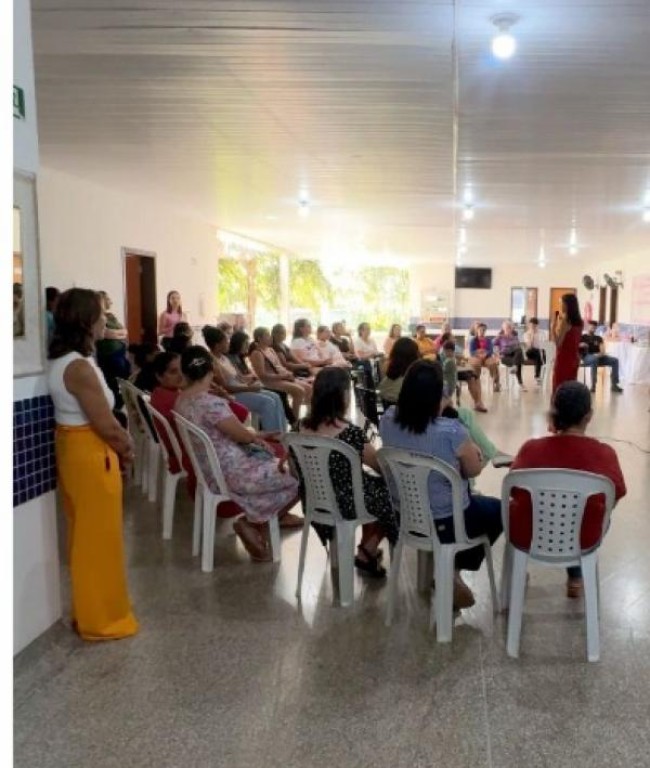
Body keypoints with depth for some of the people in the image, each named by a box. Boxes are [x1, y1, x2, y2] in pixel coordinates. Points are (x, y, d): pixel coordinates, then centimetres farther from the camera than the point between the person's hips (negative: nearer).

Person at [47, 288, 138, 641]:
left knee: (84, 536, 20)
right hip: (91, 455, -10)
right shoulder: (79, 367, -23)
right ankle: (101, 620, 18)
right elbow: (107, 426, -21)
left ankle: (87, 610, 35)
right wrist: (126, 447, -2)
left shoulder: (61, 360, 7)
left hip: (73, 448, 10)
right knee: (98, 540, 4)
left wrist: (119, 440, 2)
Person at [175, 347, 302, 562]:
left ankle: (279, 515, 34)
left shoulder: (181, 401, 1)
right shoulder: (212, 403, -28)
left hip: (207, 467, 10)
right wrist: (257, 437, 8)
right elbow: (242, 435, -15)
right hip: (229, 473, -10)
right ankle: (253, 523, 6)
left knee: (275, 455, 26)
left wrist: (255, 436, 11)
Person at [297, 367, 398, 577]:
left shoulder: (303, 426, -8)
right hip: (346, 503, -7)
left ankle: (366, 549, 38)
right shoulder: (350, 432, -27)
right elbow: (381, 466, -13)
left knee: (371, 484, 30)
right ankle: (366, 553, 25)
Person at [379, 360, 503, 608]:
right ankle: (454, 570, 24)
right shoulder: (452, 431, -29)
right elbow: (474, 470, -10)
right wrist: (472, 448, 7)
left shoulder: (388, 421, -13)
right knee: (500, 509, 24)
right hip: (446, 523, -5)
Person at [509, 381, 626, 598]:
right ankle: (575, 579, 44)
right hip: (582, 539, 1)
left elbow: (514, 492, -5)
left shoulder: (531, 448, -19)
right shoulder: (605, 454, -18)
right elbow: (616, 496, -1)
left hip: (528, 536, -1)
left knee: (513, 506, 33)